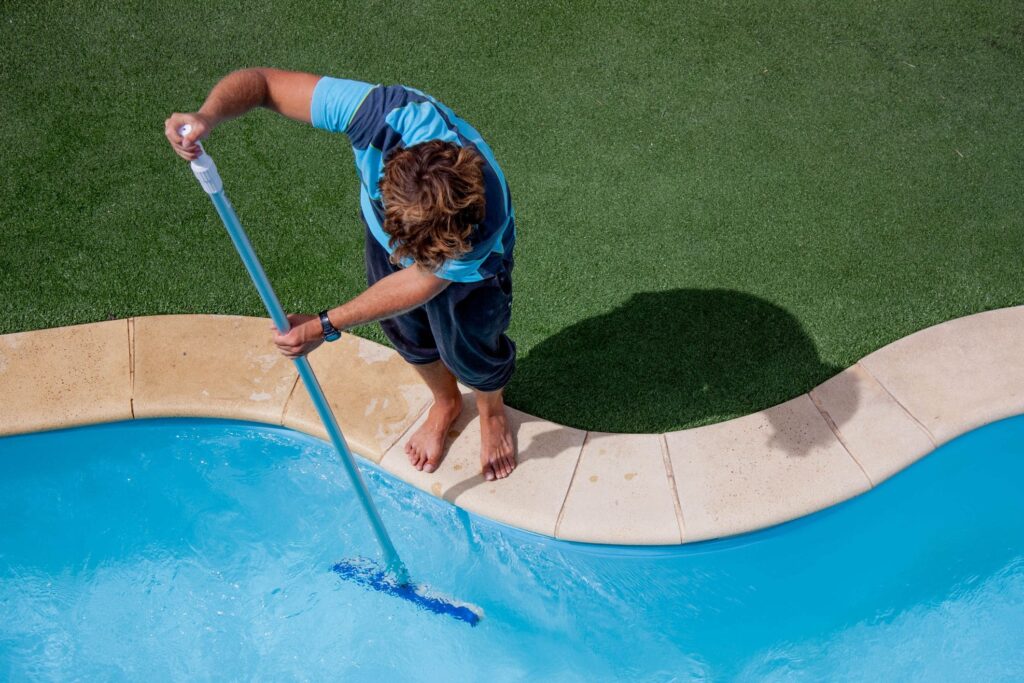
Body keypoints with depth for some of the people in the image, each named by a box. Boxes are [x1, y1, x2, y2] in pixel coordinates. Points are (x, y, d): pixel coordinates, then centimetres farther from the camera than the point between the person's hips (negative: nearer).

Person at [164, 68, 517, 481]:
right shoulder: (383, 116, -45)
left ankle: (492, 411, 47)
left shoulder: (486, 224, -46)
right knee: (408, 331, 19)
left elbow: (421, 282, -30)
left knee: (469, 347, 8)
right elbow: (262, 81, -37)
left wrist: (327, 326, -30)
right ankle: (446, 403, 53)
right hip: (386, 221, 3)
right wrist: (208, 116, -57)